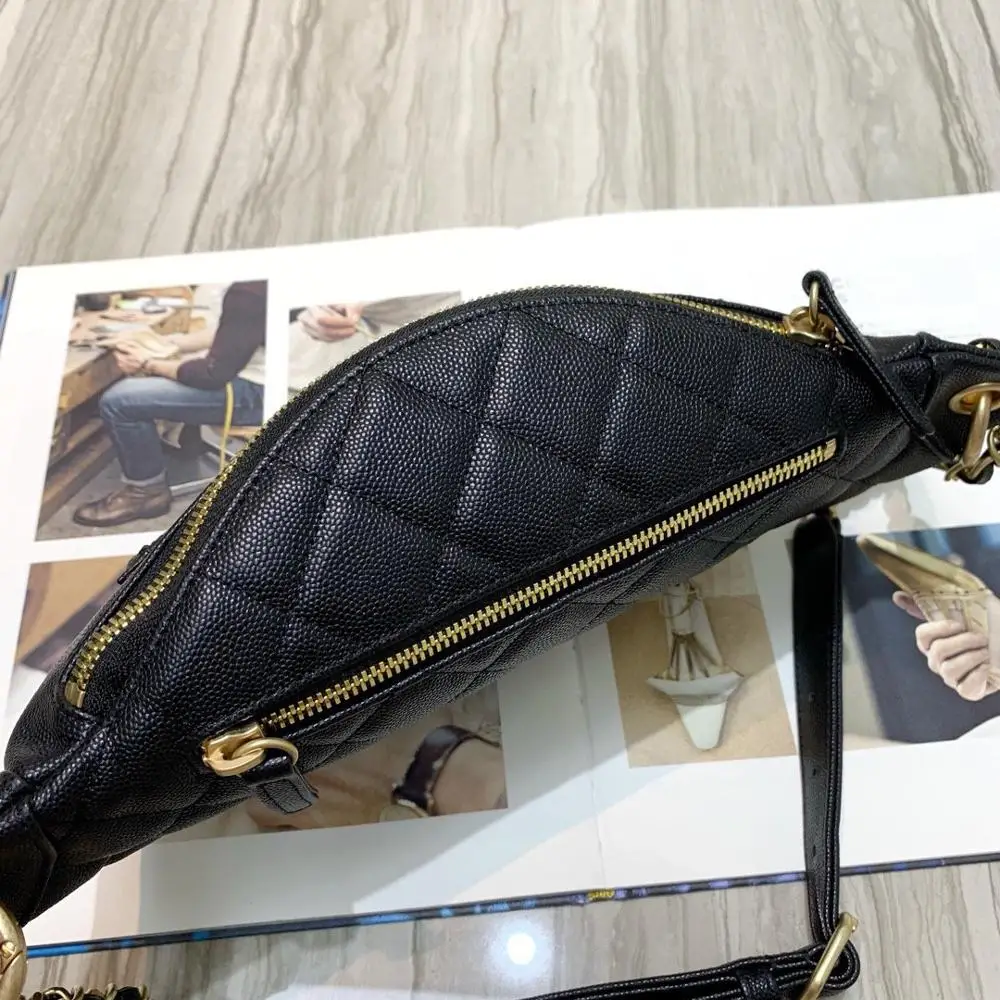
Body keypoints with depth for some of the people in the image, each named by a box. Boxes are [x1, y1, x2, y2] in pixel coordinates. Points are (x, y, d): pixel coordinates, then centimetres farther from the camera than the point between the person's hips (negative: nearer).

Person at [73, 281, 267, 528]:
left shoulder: (247, 291, -28)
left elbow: (216, 375, -21)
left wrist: (149, 365, -7)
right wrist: (183, 342, 7)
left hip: (255, 391, -10)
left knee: (118, 401, -11)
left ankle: (146, 491, 11)